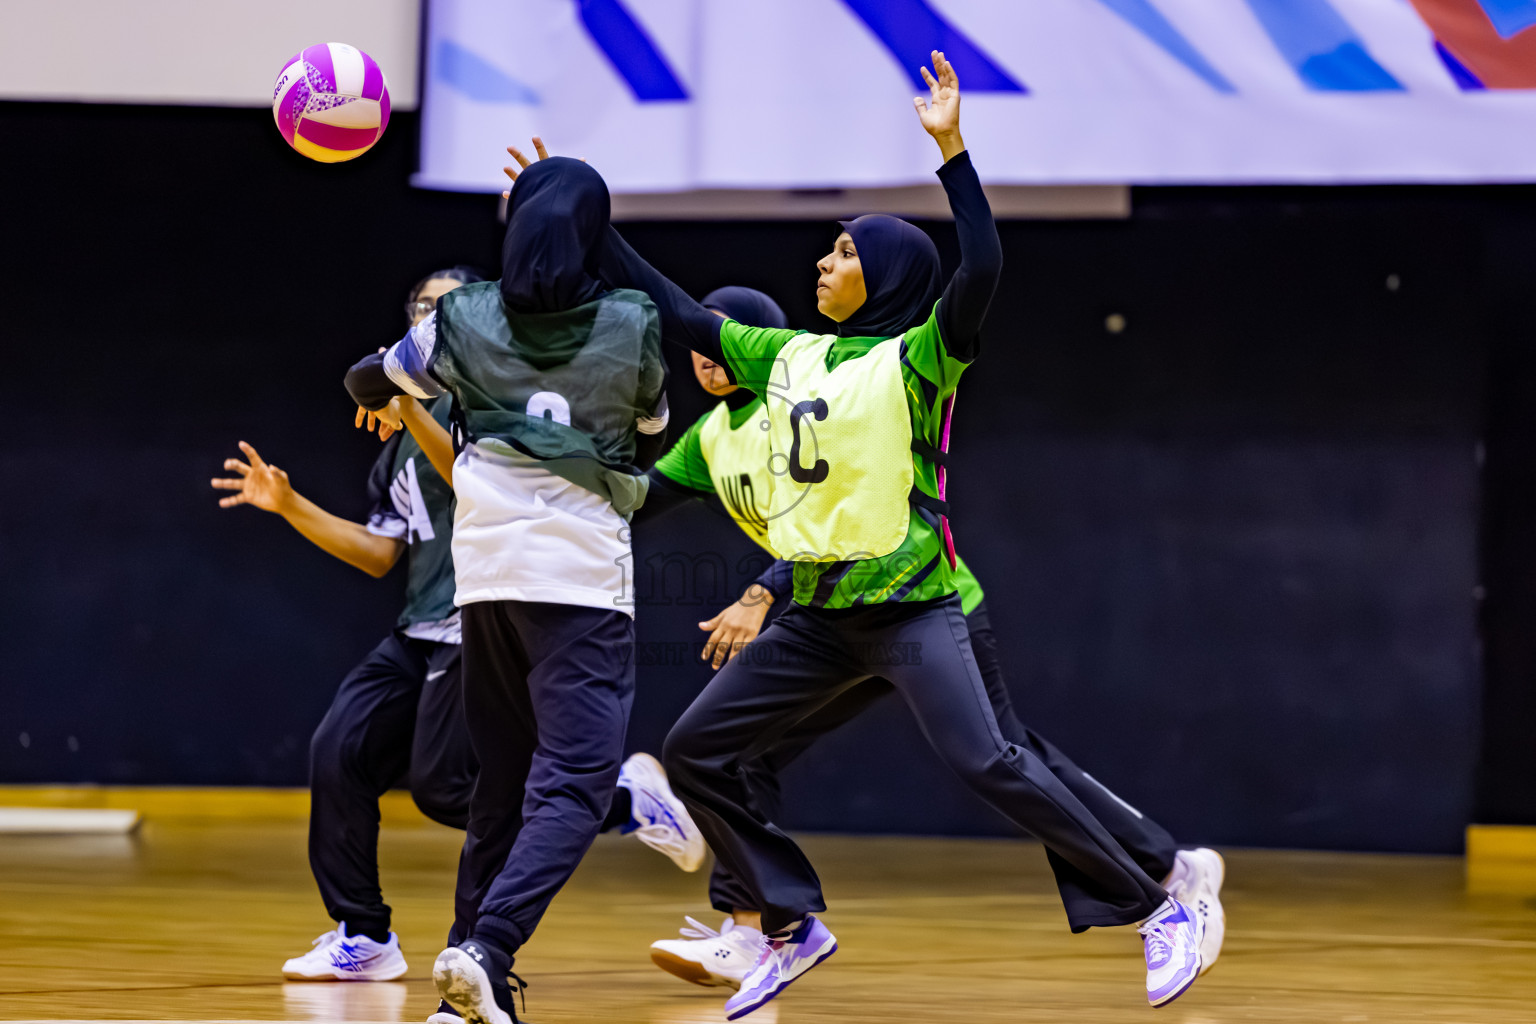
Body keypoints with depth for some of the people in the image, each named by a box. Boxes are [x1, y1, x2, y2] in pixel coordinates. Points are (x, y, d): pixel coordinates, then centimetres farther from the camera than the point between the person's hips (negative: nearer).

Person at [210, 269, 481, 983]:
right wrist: (289, 505, 12)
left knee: (442, 786, -12)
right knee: (340, 750, -5)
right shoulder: (401, 445, 22)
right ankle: (363, 938, 3)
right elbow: (379, 554, 19)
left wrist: (414, 414, -23)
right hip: (420, 630, 8)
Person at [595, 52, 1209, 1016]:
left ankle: (1158, 911, -10)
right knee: (695, 750, 5)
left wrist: (953, 149, -31)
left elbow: (981, 270, -24)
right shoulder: (785, 358, 12)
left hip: (910, 605, -7)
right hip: (818, 614, 7)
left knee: (990, 764, -19)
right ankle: (794, 925, 16)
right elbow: (673, 310, 16)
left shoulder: (918, 358, -7)